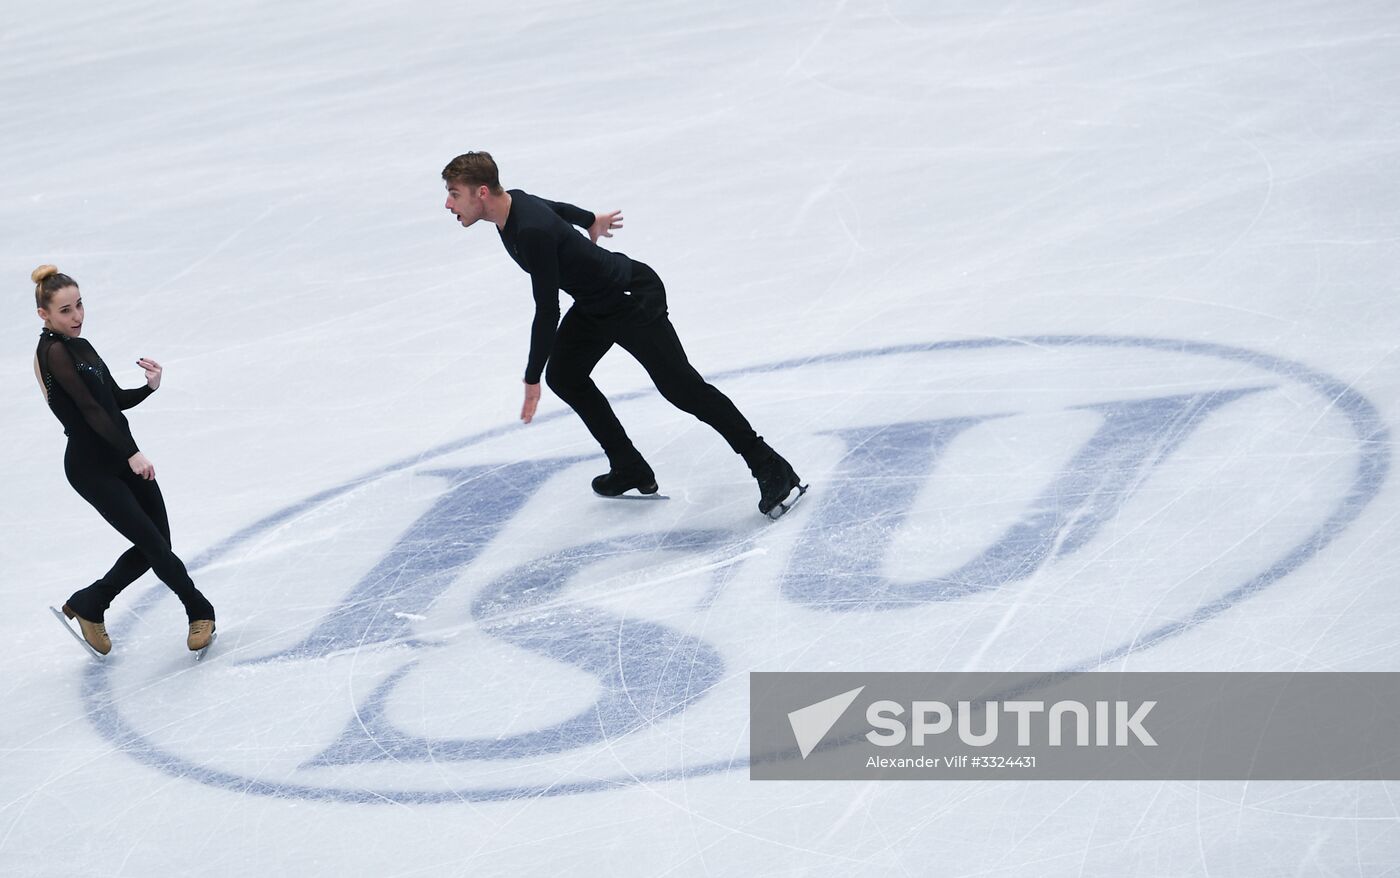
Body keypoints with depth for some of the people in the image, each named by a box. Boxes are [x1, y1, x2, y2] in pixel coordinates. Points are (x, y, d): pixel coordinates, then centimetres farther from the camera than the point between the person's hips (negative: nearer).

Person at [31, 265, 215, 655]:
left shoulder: (81, 347, 13)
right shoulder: (54, 351, -14)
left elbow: (116, 400, 17)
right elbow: (89, 408, -20)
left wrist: (150, 386, -3)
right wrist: (132, 453, -22)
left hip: (122, 458, 9)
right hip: (91, 468, -9)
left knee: (154, 546, 6)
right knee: (154, 545, -5)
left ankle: (88, 604, 21)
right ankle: (200, 611, 13)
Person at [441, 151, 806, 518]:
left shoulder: (532, 232, -33)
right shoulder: (512, 203, -4)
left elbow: (547, 312, -30)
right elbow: (556, 208, 20)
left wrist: (532, 379, -22)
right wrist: (590, 220, 41)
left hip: (633, 300, -10)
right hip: (595, 303, 10)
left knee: (681, 387, -8)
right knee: (563, 376, 12)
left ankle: (772, 471, -2)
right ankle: (631, 470, 19)